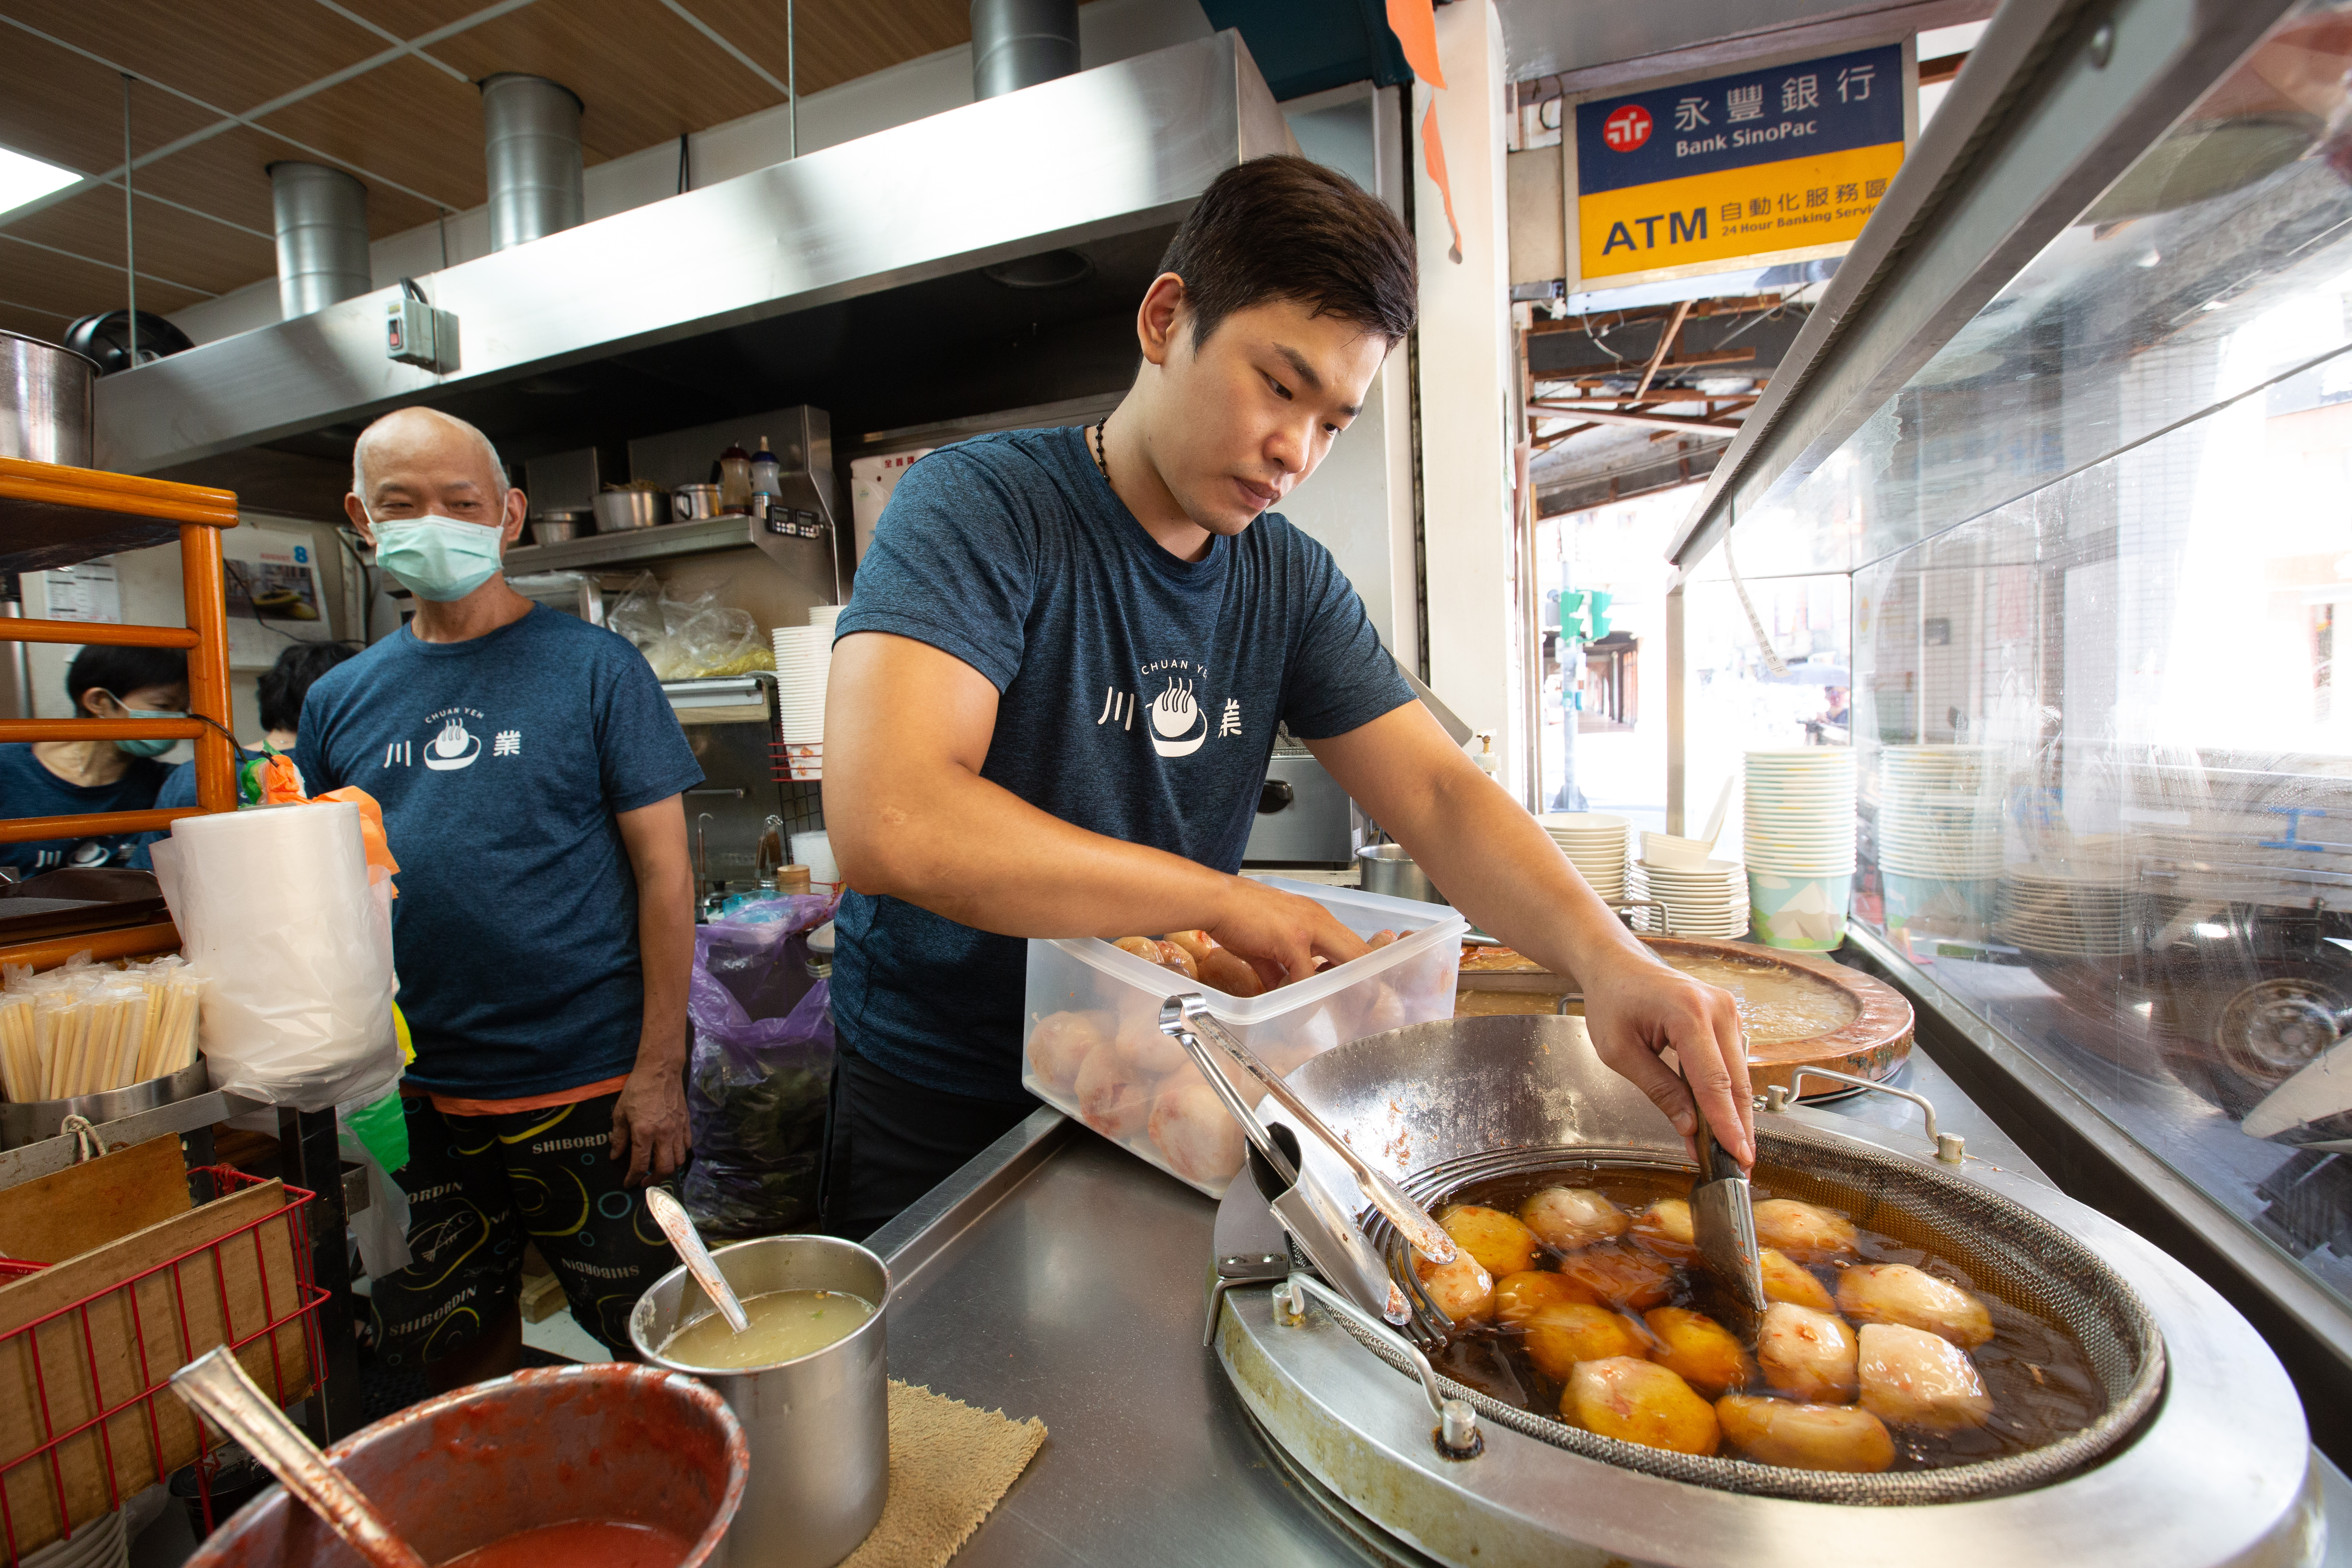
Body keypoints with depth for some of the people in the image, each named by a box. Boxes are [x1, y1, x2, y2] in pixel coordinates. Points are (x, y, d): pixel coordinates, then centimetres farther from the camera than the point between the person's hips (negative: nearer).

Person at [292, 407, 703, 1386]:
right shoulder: (339, 700, 7)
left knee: (645, 1339, 11)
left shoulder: (593, 667, -6)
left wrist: (660, 1068, -12)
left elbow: (664, 872, -8)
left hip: (586, 1083, -4)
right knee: (452, 1344, 20)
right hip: (411, 1096, 4)